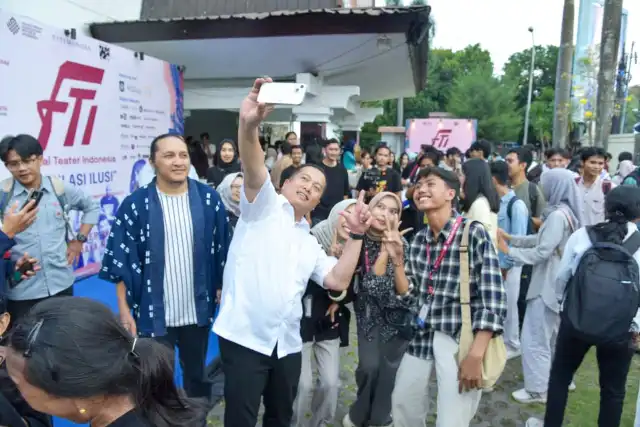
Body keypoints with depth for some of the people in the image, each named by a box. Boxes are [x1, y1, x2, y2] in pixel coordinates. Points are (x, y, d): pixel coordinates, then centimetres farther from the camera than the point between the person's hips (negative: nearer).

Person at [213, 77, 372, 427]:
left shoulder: (310, 243, 18)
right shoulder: (264, 205, 2)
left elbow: (339, 280, 6)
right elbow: (253, 169, -19)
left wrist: (356, 234, 0)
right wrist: (248, 125, -38)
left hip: (288, 343, 6)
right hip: (244, 336, -6)